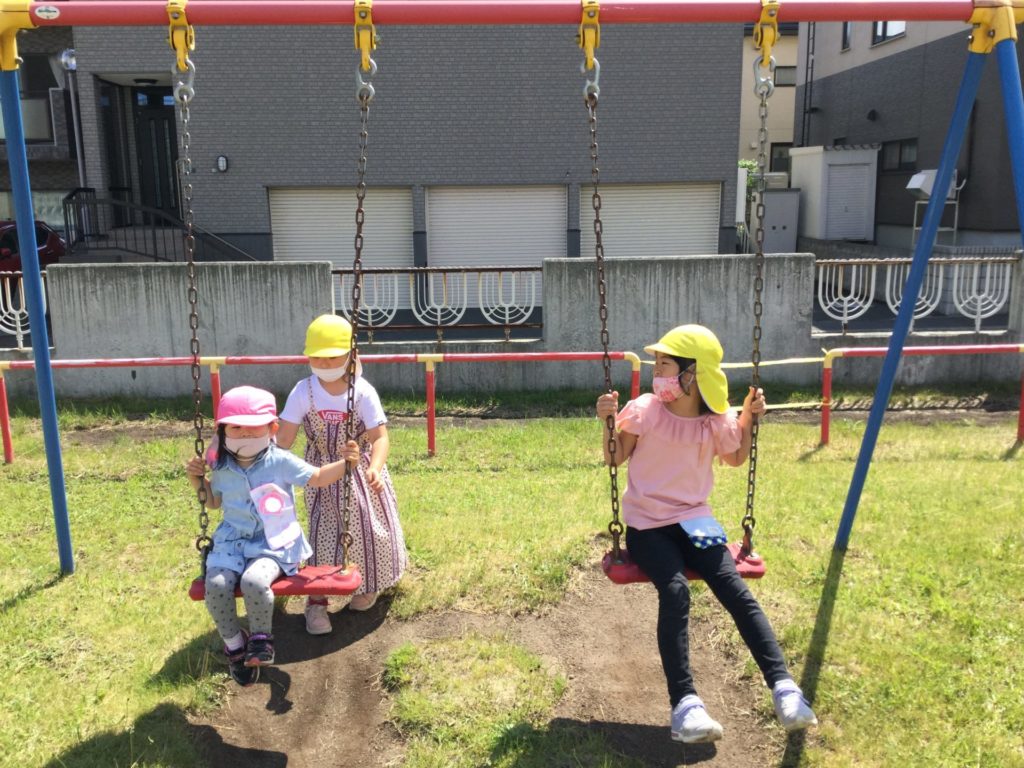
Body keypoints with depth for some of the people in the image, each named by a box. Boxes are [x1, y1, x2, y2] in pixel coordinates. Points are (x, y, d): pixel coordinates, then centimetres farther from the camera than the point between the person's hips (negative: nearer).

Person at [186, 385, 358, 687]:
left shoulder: (281, 462, -5)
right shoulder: (223, 467, 6)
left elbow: (318, 478, 1)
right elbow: (214, 501, 24)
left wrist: (344, 462, -15)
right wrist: (197, 480, 8)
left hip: (273, 544, -4)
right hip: (232, 541, 4)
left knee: (254, 580, -33)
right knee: (216, 584, -24)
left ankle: (261, 638, -3)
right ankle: (234, 644, 2)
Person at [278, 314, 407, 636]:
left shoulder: (363, 392, -20)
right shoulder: (303, 392, -16)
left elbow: (380, 437, -24)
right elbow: (284, 437, -15)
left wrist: (375, 468, -42)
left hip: (360, 472, 0)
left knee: (368, 530, 12)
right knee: (323, 532, -3)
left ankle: (367, 586, 39)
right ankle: (316, 601, 10)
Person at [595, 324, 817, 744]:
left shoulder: (717, 421, -2)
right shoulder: (645, 410, -9)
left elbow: (736, 459, 19)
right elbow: (614, 458, 1)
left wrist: (748, 417, 5)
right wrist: (610, 421, -15)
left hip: (693, 519, 3)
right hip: (647, 524, -3)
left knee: (736, 590, -21)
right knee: (675, 591, -29)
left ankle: (783, 685, -20)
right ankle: (684, 703, -32)